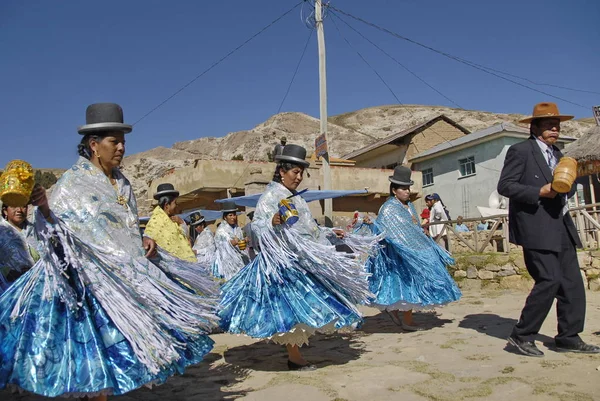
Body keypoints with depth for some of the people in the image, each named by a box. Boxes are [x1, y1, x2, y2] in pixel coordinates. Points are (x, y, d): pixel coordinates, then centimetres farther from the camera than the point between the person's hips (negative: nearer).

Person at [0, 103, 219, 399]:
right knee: (98, 341, -3)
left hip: (128, 272, 7)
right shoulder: (71, 182, -6)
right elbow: (50, 228, -11)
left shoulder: (122, 183, 13)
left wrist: (144, 241, 3)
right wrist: (42, 206, -31)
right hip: (92, 277, -7)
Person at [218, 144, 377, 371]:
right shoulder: (270, 195, -9)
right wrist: (272, 222, -40)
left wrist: (330, 233, 29)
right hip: (282, 260, -9)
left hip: (302, 259, 9)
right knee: (291, 304, -7)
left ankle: (296, 341, 24)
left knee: (301, 304, 11)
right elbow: (257, 224, -20)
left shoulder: (294, 198, 18)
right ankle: (294, 357, 2)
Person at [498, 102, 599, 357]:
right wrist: (539, 192, -20)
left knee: (572, 283, 7)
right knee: (549, 280, -13)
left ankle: (569, 338, 19)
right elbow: (504, 185, -11)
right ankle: (522, 335, -1)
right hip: (536, 229, -9)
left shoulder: (557, 154, 21)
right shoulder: (520, 151, -4)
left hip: (561, 229, 9)